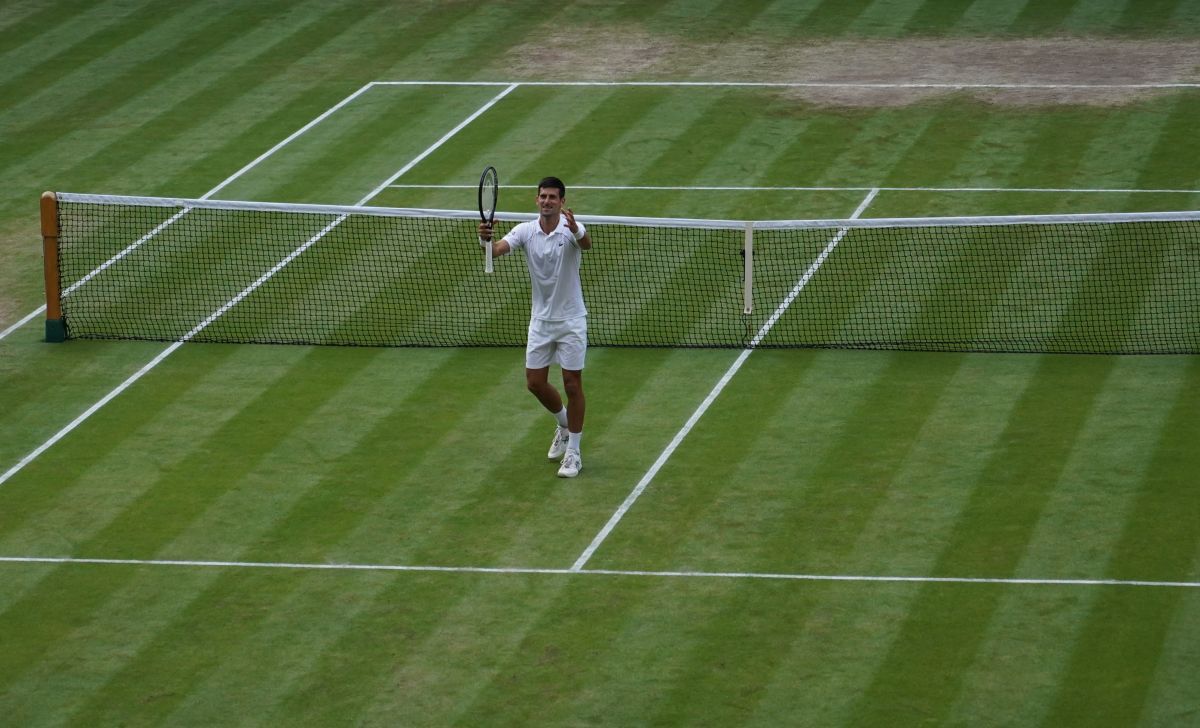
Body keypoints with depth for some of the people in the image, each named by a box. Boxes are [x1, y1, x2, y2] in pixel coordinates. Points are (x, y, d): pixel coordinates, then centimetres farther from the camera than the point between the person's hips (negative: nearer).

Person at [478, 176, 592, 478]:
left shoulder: (572, 229, -16)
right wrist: (486, 240, -45)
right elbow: (497, 249, -20)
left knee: (572, 384, 0)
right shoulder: (526, 231, -5)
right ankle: (564, 424, 37)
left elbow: (586, 244, -39)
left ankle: (573, 451, 11)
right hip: (541, 319, 4)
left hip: (570, 320, -4)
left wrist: (574, 229, -62)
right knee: (535, 383, 9)